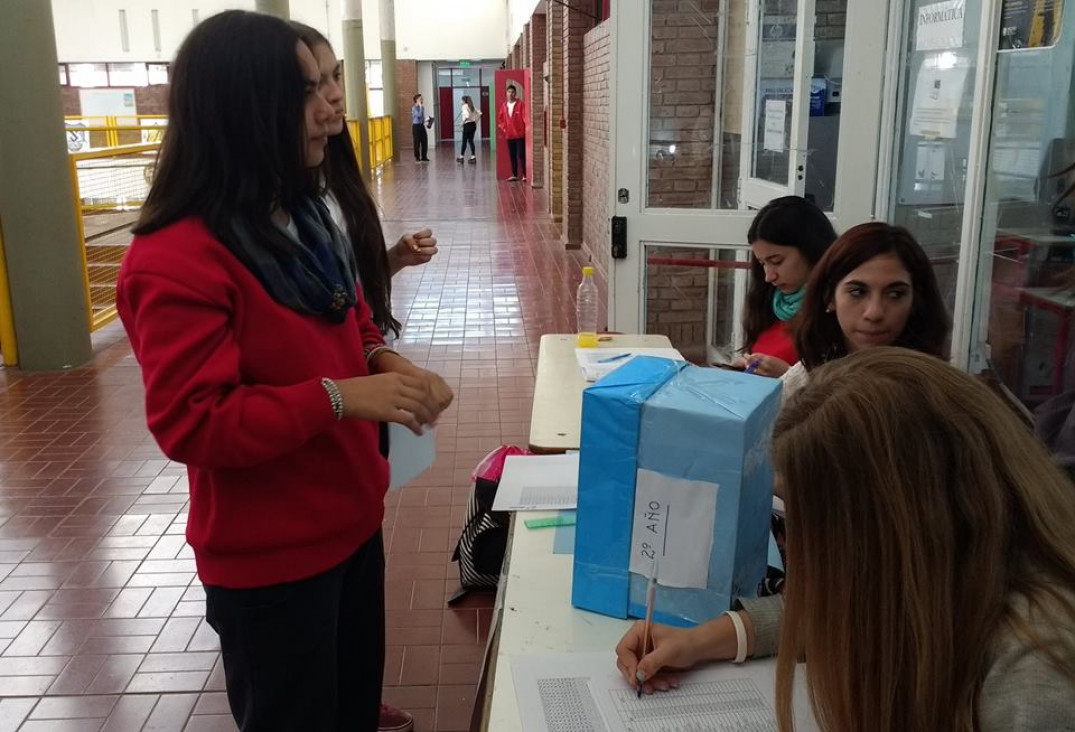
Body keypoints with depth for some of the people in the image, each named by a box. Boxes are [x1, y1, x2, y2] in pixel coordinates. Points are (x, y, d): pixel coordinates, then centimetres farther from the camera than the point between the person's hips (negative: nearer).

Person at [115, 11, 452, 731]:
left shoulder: (303, 218, 5)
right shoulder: (175, 260, -24)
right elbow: (190, 424, -24)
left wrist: (385, 361, -5)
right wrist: (340, 397, -30)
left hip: (350, 517, 8)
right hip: (270, 556, -8)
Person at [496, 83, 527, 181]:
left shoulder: (520, 104, -5)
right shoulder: (504, 105, 9)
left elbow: (525, 116, -11)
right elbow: (500, 118, 18)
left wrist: (527, 127, -23)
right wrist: (503, 128, 6)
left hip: (520, 134, -5)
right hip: (509, 135, 5)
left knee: (521, 155, -6)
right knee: (512, 155, 9)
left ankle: (525, 175, -3)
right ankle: (514, 175, 16)